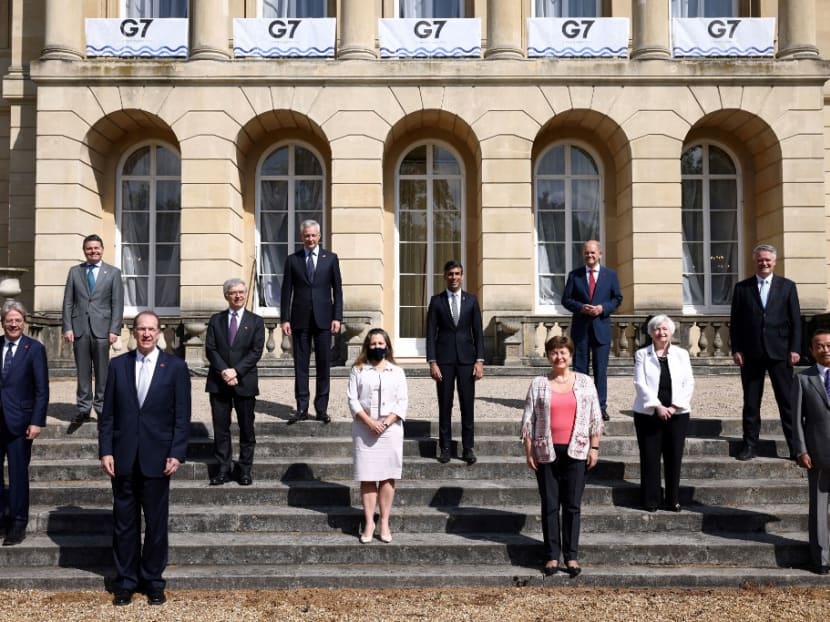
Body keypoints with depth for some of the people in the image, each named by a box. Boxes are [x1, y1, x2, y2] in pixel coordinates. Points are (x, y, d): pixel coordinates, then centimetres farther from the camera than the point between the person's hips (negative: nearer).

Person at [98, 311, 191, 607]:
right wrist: (105, 451, -2)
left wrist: (176, 454, -9)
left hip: (157, 457, -2)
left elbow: (182, 415, -3)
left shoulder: (175, 367, -1)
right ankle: (125, 582, 20)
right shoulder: (118, 365, 5)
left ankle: (153, 581, 20)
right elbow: (107, 413, 5)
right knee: (124, 523, 8)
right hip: (123, 457, 2)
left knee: (156, 523, 7)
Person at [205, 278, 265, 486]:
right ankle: (223, 468, 11)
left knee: (246, 427, 4)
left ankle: (245, 469, 12)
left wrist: (236, 371, -14)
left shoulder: (255, 321, 5)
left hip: (245, 381, -1)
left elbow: (256, 351, -4)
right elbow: (210, 349, 1)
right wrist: (224, 371, -13)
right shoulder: (216, 320, 10)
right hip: (218, 382, 1)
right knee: (220, 427, 3)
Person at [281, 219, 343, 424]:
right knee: (300, 364, 3)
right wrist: (285, 319, -1)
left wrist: (337, 317, -3)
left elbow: (337, 290, 5)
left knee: (324, 364, 3)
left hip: (323, 319, 0)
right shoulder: (293, 260, 7)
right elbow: (286, 291, 6)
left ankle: (322, 408, 10)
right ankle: (302, 408, 8)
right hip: (300, 319, 0)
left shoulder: (330, 258, 7)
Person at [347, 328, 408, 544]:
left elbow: (402, 402, 3)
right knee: (367, 478, 0)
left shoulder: (397, 372, 9)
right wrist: (369, 421, -13)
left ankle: (385, 523, 8)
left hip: (391, 429, 1)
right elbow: (352, 400, -1)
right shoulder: (358, 370, 6)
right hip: (364, 431, -1)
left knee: (388, 477, 2)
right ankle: (369, 523, 6)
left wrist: (387, 422, -11)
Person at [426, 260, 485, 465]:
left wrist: (479, 360, -2)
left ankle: (468, 448, 10)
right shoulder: (436, 301, 4)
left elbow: (478, 332, 6)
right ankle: (445, 448, 10)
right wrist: (432, 362, -6)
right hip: (444, 359, -1)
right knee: (445, 406, 3)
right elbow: (431, 333, 1)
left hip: (466, 358, 1)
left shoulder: (471, 300, 7)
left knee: (467, 405, 2)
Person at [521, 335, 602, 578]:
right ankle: (552, 555, 13)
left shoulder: (585, 382, 5)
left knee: (572, 505, 4)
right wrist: (529, 451, -1)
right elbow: (528, 419, 3)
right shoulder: (538, 384, 3)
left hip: (576, 451, 0)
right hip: (547, 452, 0)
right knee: (550, 505, 5)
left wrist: (594, 447, 0)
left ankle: (572, 556, 12)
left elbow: (595, 417, 5)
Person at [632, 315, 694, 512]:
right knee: (650, 457, 0)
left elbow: (688, 383, 2)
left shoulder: (681, 354, 9)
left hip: (677, 413, 1)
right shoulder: (642, 354, 4)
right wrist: (657, 406, -15)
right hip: (648, 413, -1)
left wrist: (675, 406, -10)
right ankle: (650, 500, 9)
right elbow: (640, 384, -5)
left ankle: (673, 500, 14)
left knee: (674, 457, 3)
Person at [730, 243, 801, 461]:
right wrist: (736, 349, -2)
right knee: (750, 402, 6)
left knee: (787, 401, 2)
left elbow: (795, 320, 3)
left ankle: (795, 445, 9)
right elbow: (735, 321, 5)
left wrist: (794, 349, -5)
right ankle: (750, 445, 13)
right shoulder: (742, 288, 6)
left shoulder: (787, 286, 5)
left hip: (780, 353, -1)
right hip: (751, 354, 1)